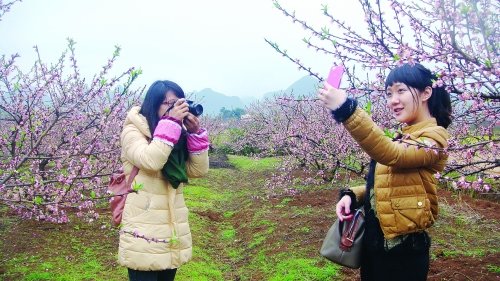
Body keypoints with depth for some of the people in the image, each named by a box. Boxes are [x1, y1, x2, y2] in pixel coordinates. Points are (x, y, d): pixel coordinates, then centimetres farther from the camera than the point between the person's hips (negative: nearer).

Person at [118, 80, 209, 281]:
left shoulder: (177, 135, 9)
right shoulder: (132, 131, -7)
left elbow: (199, 170, 3)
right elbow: (151, 161, -26)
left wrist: (195, 132, -6)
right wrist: (171, 122, -20)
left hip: (172, 229, 6)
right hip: (144, 231, -6)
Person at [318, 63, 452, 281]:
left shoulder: (434, 136, -15)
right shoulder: (405, 136, 13)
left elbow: (392, 155, -34)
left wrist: (348, 110, -44)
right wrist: (352, 195, -4)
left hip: (401, 249, -8)